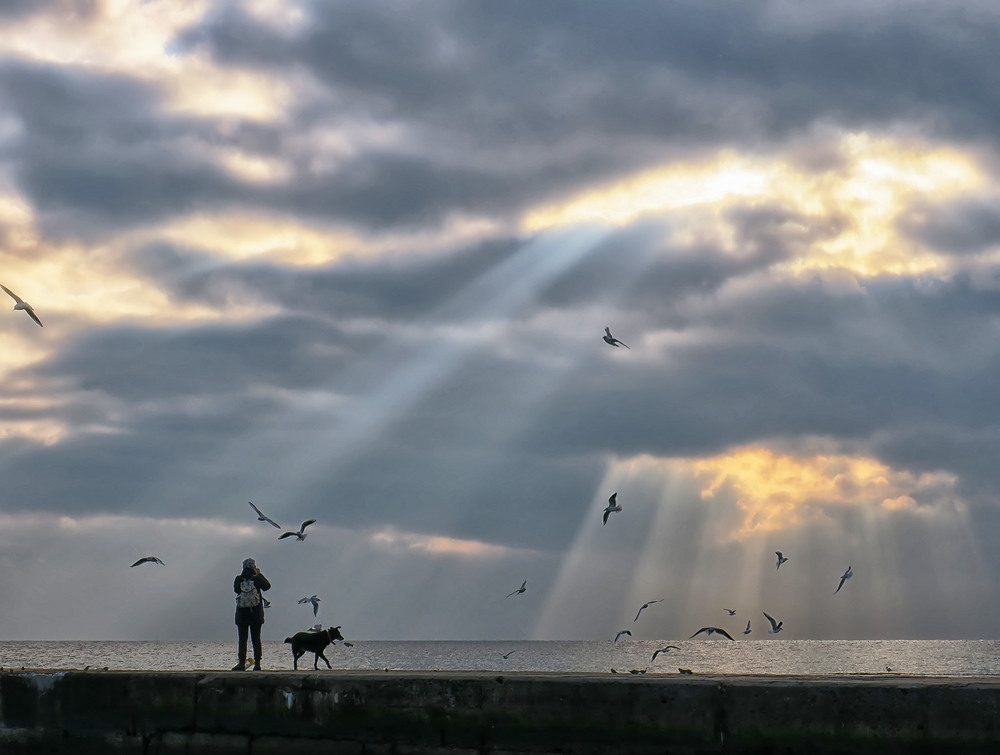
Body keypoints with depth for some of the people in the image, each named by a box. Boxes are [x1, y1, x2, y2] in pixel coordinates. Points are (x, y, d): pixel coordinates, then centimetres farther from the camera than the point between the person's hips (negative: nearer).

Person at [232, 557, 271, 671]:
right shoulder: (257, 579, -8)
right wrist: (260, 574, 15)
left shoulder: (238, 579, -5)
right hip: (256, 614, 0)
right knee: (256, 639, 6)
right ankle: (257, 663, 4)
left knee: (242, 639, 4)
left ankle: (242, 663, -3)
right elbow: (267, 586, 7)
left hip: (241, 614, 0)